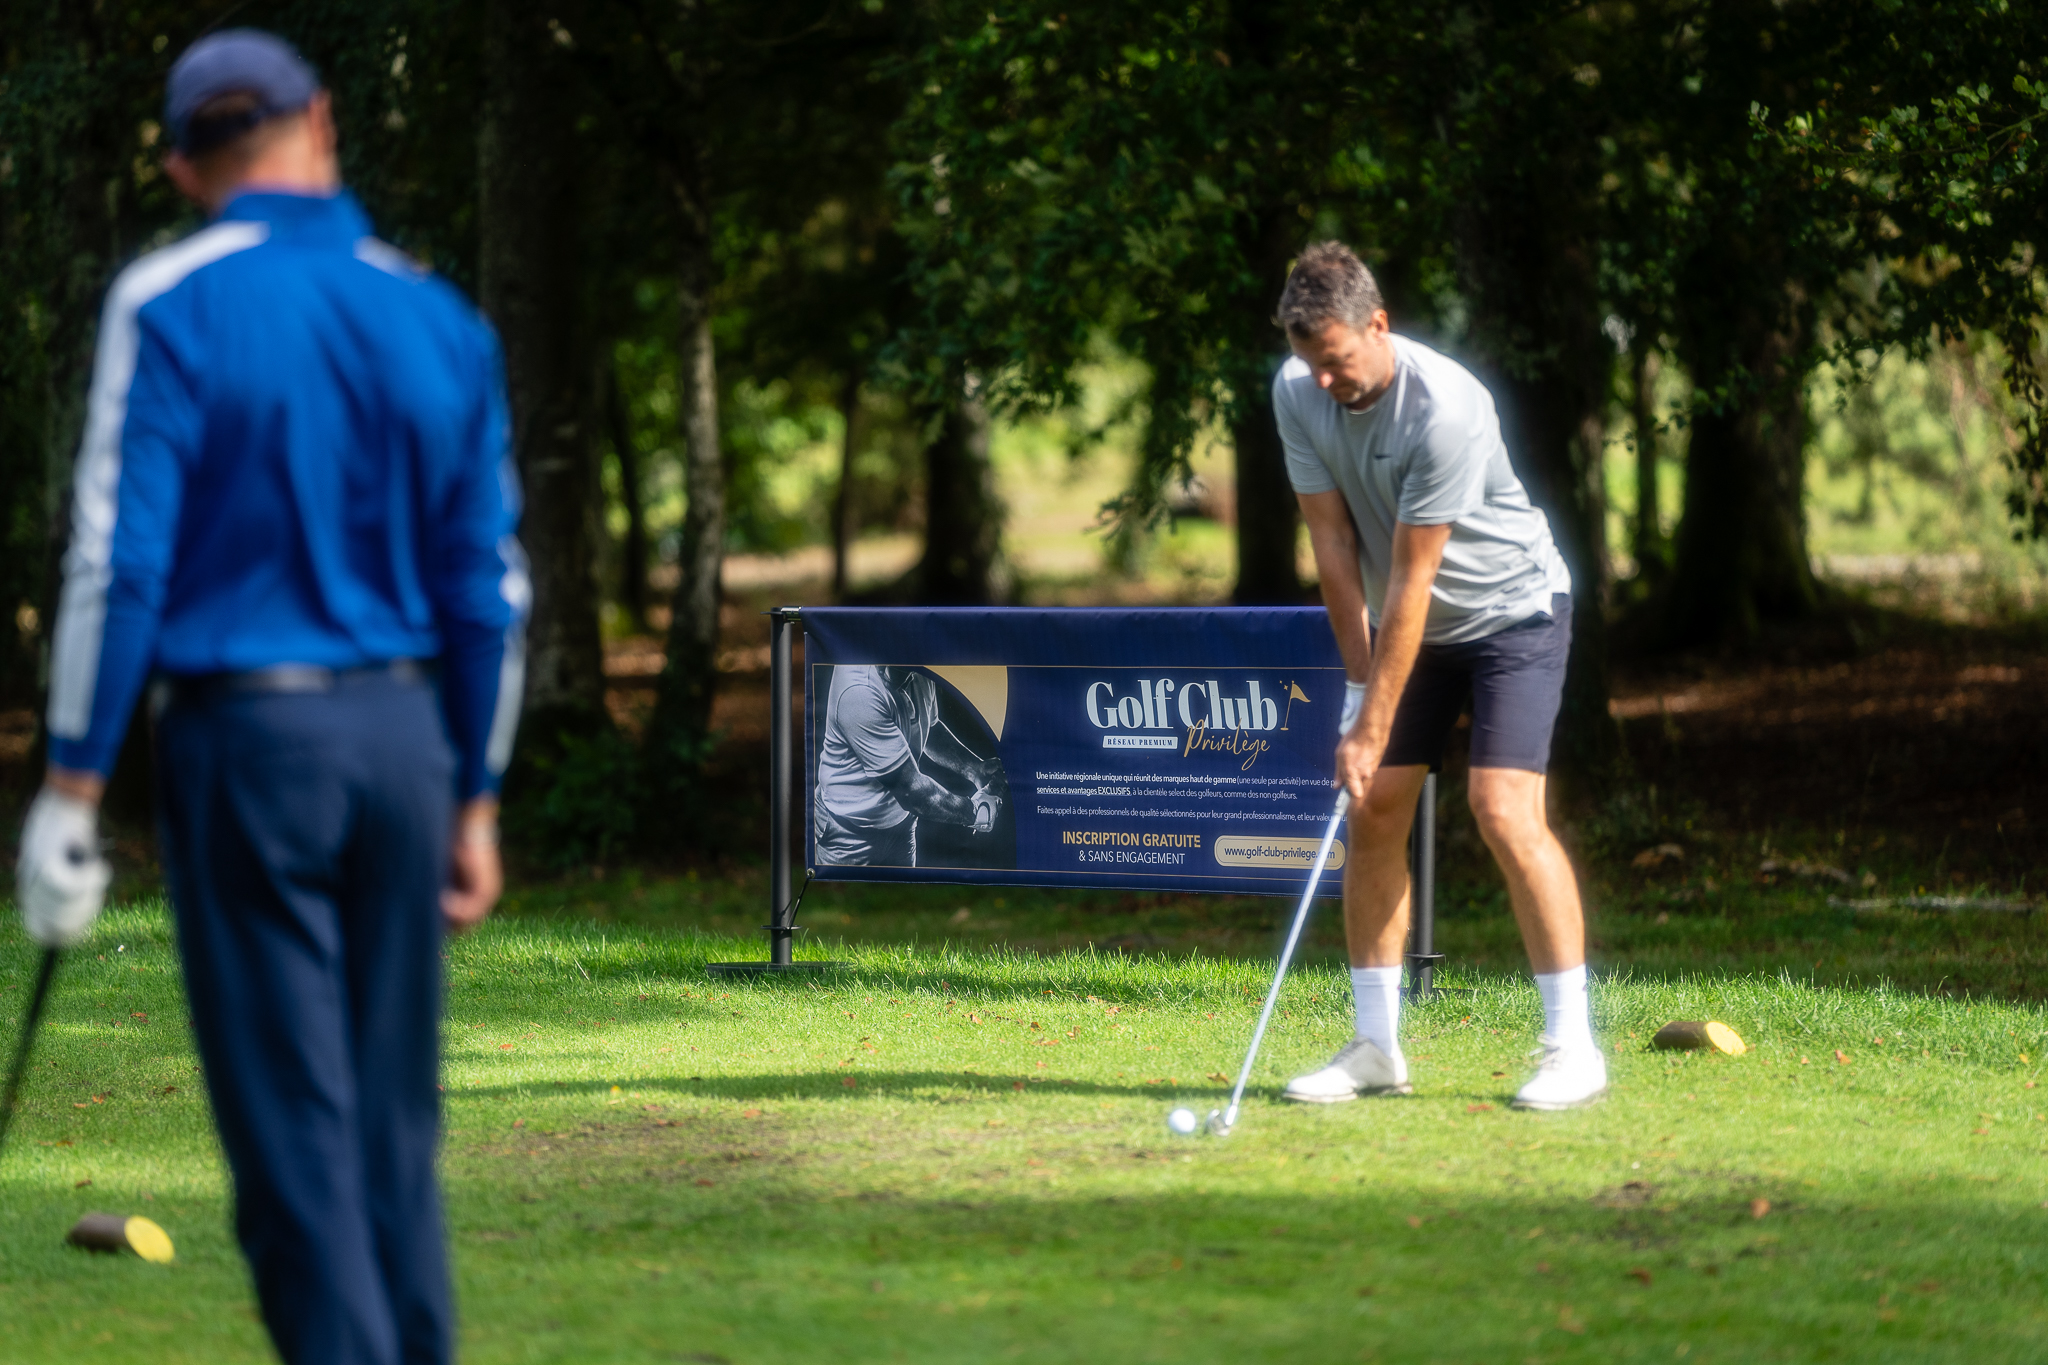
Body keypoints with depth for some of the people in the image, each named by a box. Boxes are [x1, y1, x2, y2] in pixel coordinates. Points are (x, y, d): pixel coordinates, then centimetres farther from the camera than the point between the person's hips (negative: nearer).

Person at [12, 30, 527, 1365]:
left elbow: (120, 555, -10)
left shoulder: (171, 304, -6)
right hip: (404, 735, 4)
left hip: (246, 733, -4)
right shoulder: (442, 321, 7)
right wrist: (475, 798, 17)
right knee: (397, 1118, 13)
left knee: (293, 1119, -1)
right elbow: (489, 588, 9)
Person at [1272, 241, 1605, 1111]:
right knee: (1373, 812, 1)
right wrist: (1360, 678, -10)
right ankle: (1376, 1048, 8)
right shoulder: (1297, 394, -11)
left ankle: (1572, 1046, -14)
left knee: (1505, 810, -19)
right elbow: (1333, 541, -7)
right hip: (1411, 624, 7)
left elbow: (1412, 579, -28)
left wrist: (1373, 726, -25)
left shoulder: (1444, 409, -31)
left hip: (1511, 609, -7)